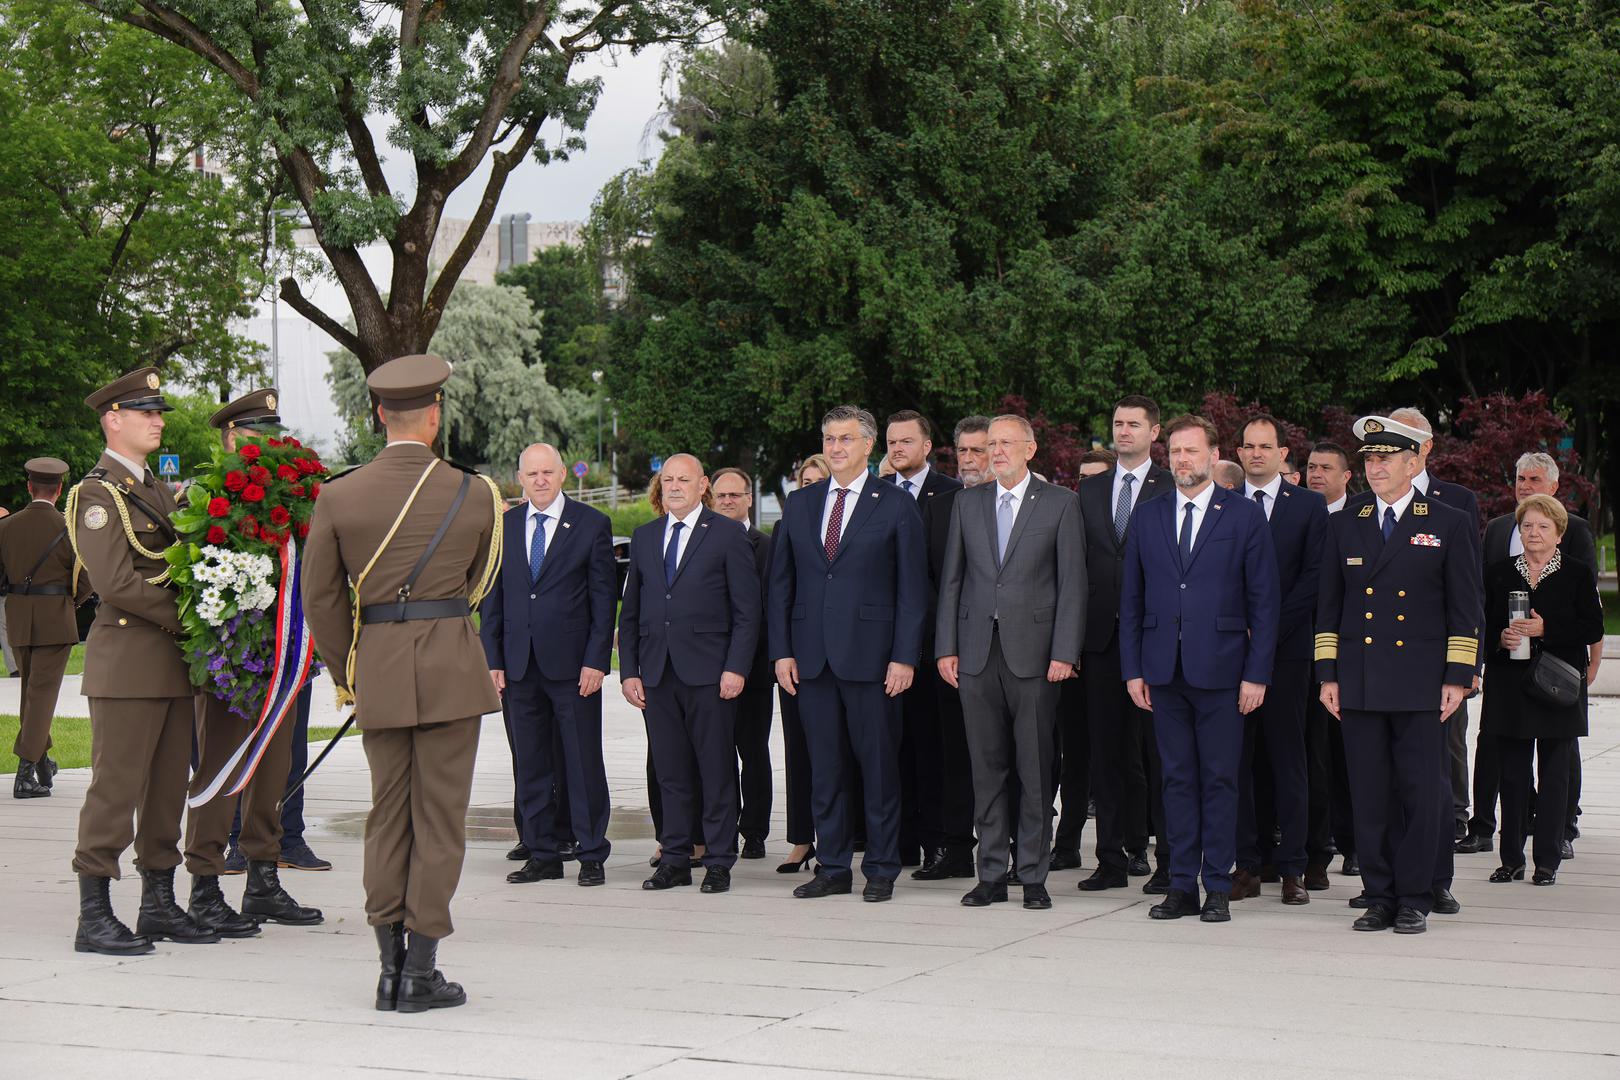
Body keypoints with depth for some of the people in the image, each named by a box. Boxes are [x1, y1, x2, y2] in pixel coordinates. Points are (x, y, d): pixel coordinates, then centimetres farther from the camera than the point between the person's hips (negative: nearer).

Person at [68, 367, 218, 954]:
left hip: (170, 663, 9)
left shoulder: (155, 490, 19)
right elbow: (116, 583, -18)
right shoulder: (97, 493, -9)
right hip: (126, 661, -9)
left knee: (167, 785, 11)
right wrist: (182, 617, -14)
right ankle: (95, 917, -1)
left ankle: (158, 905, 19)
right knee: (115, 787, -6)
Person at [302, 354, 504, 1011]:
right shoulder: (475, 495, -2)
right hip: (452, 662, -2)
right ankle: (420, 973, 2)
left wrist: (346, 678, 15)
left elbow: (319, 598, 4)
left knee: (388, 815, 11)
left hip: (377, 667, 2)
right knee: (439, 816, 2)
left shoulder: (338, 496, 0)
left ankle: (390, 968, 12)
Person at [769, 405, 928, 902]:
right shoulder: (799, 504, 12)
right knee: (824, 768, 8)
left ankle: (881, 870, 9)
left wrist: (904, 656, -10)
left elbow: (912, 589, -3)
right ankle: (833, 867, 16)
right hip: (812, 656, 4)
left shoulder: (896, 506, 0)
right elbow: (781, 585, 12)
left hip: (871, 653, -4)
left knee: (879, 765, 1)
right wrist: (782, 651, 4)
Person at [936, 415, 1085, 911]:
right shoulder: (967, 502, 12)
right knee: (987, 767, 5)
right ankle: (991, 874, 12)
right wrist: (947, 647, 5)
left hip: (1032, 651, -3)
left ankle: (1033, 875, 6)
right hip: (977, 651, 3)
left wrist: (1064, 652, -8)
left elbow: (1072, 583, -1)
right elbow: (952, 579, 12)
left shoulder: (1060, 503, 3)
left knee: (1036, 769, -1)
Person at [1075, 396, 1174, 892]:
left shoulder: (1173, 489, -1)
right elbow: (1078, 564, 13)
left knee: (1157, 749, -2)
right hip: (1101, 636, 5)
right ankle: (1112, 859, 13)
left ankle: (1168, 862, 3)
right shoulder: (1090, 490, 15)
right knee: (1107, 751, 7)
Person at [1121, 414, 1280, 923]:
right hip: (1164, 670, 3)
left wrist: (1256, 673, -7)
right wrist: (1132, 669, 4)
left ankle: (1218, 889, 7)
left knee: (1219, 780, 0)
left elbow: (1264, 600, -1)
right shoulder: (1149, 518, 11)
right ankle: (1182, 886, 12)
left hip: (1220, 668, -3)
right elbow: (1131, 600, 12)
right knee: (1177, 778, 7)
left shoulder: (1244, 516, 1)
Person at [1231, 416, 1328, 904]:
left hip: (1286, 648, -1)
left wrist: (1270, 630, -9)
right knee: (1235, 757, 0)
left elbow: (1314, 576, -1)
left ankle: (1292, 868, 5)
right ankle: (1245, 865, 5)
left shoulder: (1309, 505, 5)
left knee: (1288, 758, 1)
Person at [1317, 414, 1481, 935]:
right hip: (1360, 685, 3)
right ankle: (1379, 897, 12)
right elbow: (1328, 605, 13)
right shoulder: (1343, 526, 11)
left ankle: (1414, 900, 7)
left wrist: (1458, 678, -4)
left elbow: (1465, 609, 2)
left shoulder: (1450, 525, 4)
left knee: (1421, 793, -1)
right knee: (1369, 795, 4)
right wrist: (1327, 675, 6)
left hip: (1421, 683, -2)